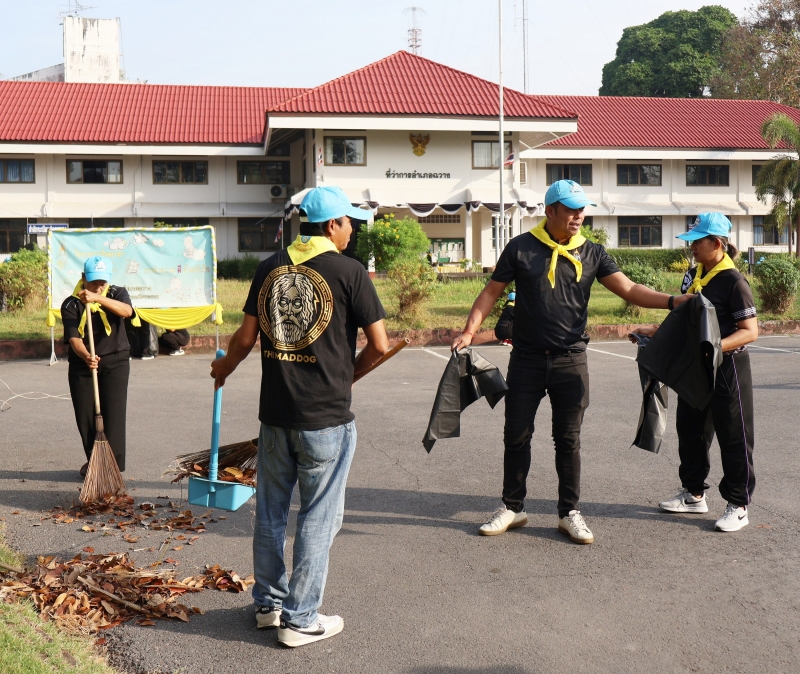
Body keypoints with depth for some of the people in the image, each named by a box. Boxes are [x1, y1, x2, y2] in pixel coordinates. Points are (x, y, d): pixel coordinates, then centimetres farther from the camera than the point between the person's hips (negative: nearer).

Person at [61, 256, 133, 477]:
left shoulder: (117, 293, -1)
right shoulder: (71, 304, -5)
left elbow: (127, 311, -25)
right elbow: (74, 337, -18)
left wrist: (98, 298, -39)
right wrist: (86, 356, -39)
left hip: (115, 362, -1)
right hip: (81, 365, 1)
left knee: (113, 414, -8)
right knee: (85, 417, 5)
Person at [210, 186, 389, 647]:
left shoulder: (270, 267, 4)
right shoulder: (349, 271, -9)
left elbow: (246, 338, 7)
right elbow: (379, 346, -9)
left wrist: (225, 368, 27)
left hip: (275, 414, 5)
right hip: (327, 418, -5)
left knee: (271, 512, 18)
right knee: (317, 519, 6)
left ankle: (268, 603, 33)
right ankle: (300, 619, 14)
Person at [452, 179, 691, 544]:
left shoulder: (591, 253, 4)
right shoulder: (521, 247, 0)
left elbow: (629, 289, -2)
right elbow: (492, 292, 3)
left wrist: (674, 301, -15)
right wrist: (469, 331, -8)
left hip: (570, 360, 1)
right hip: (526, 360, -1)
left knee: (568, 439, 6)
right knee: (516, 435, 7)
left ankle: (569, 513, 18)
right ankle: (512, 507, 22)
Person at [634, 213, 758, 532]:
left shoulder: (733, 281, -15)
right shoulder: (693, 275, 9)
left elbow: (750, 331, -19)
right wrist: (656, 331, 8)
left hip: (727, 366, -8)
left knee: (733, 437, 1)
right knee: (690, 430, 15)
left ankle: (738, 506, 10)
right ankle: (694, 494, 30)